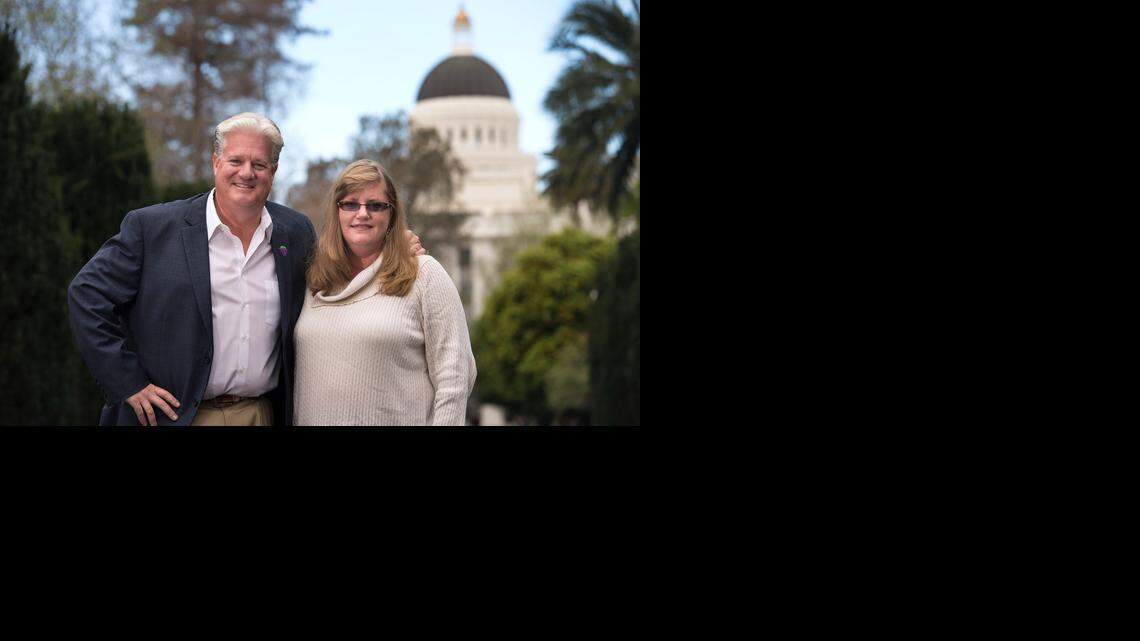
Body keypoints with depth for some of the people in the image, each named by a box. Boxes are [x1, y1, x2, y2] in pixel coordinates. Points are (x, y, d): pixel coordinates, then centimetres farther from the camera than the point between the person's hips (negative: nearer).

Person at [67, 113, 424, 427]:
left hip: (262, 416, 3)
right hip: (177, 416, -3)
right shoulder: (152, 228, -3)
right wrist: (128, 383, -8)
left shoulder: (297, 234, 8)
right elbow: (88, 294, -3)